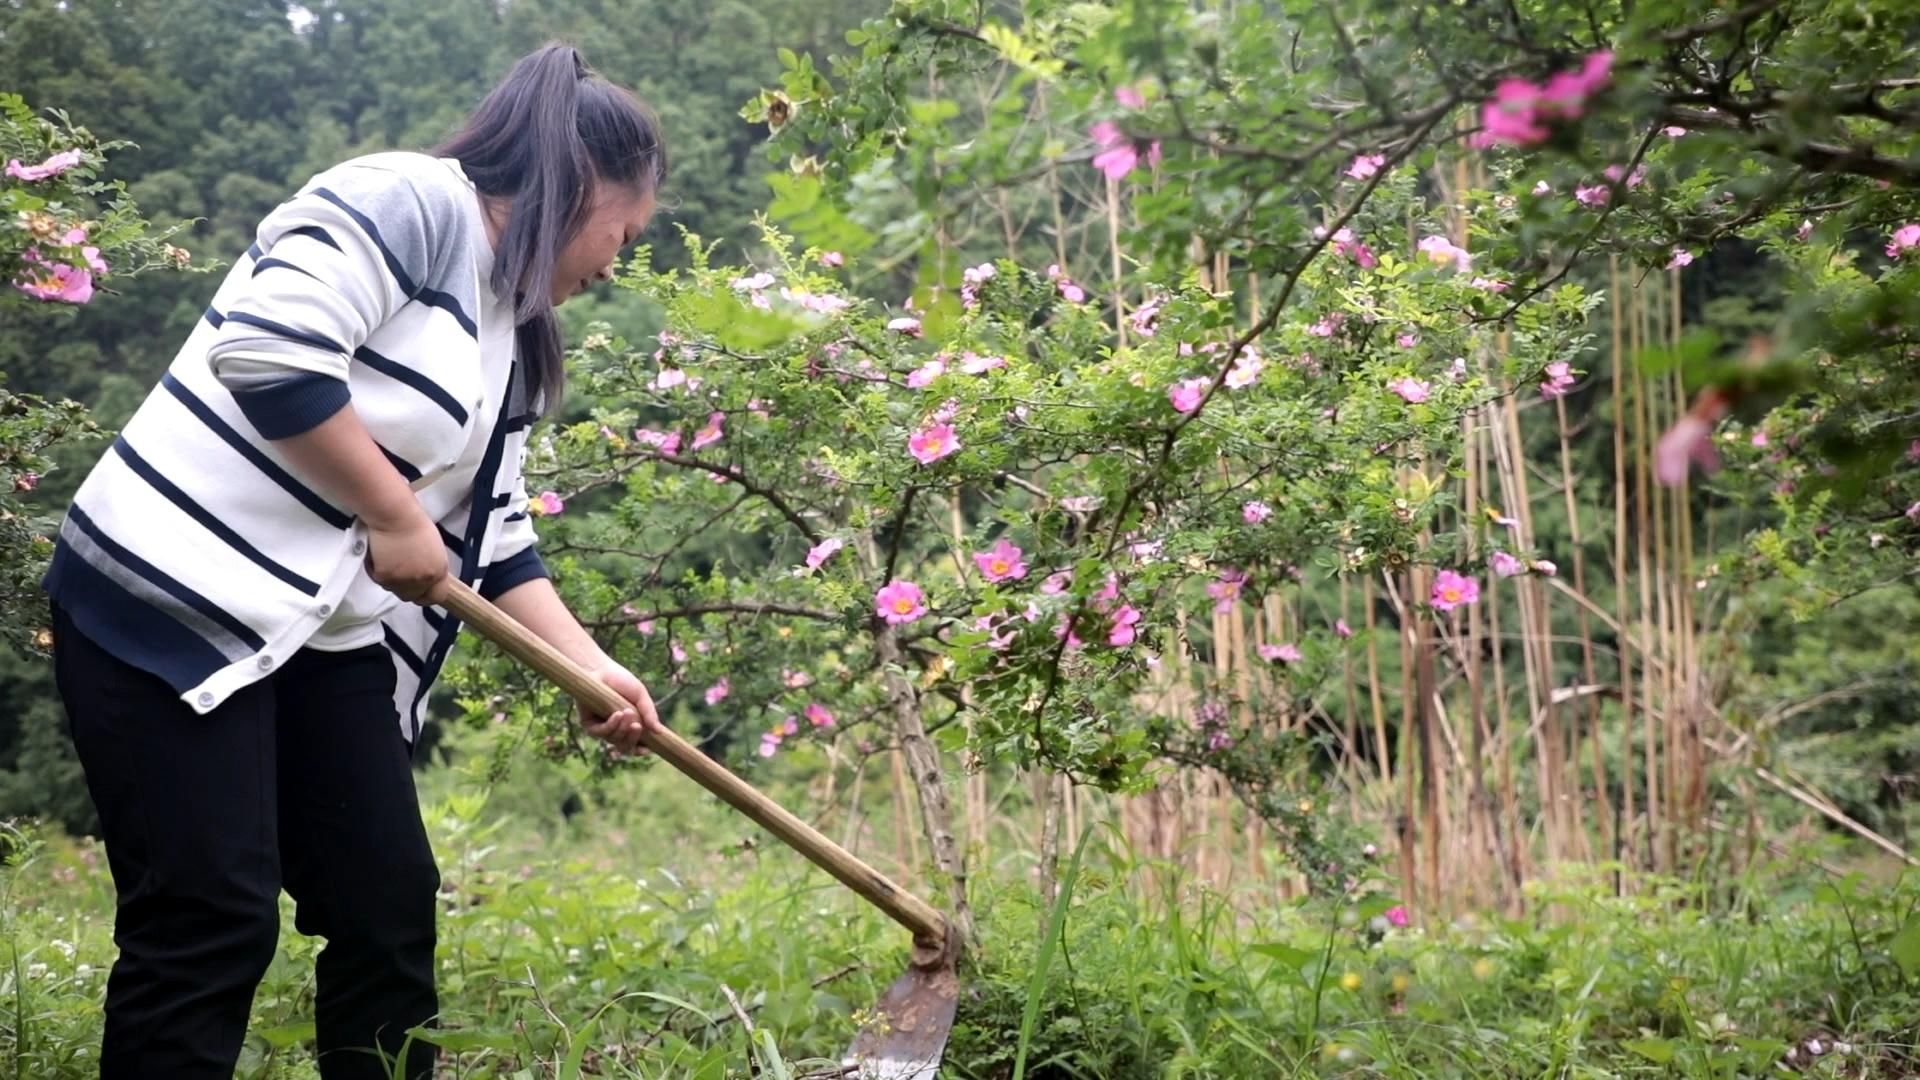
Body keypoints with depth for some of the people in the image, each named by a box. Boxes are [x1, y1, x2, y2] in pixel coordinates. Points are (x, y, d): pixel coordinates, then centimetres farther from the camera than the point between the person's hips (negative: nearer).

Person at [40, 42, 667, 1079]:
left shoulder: (511, 340, 16)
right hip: (171, 601, -9)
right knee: (212, 923, -7)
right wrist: (398, 516, -17)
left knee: (390, 906, 7)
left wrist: (589, 666, 7)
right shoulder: (408, 202, -12)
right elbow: (267, 353, -26)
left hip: (323, 636, 9)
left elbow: (495, 538, 17)